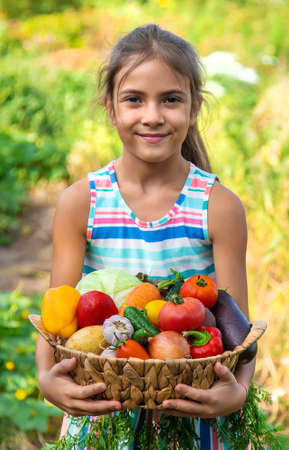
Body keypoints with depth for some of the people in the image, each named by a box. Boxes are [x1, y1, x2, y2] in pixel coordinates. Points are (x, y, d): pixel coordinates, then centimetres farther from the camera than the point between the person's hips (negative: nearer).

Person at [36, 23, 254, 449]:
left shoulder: (219, 207, -9)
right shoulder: (80, 202, -6)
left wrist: (237, 391, -29)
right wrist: (47, 378, -27)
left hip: (193, 413, 0)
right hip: (103, 412, 1)